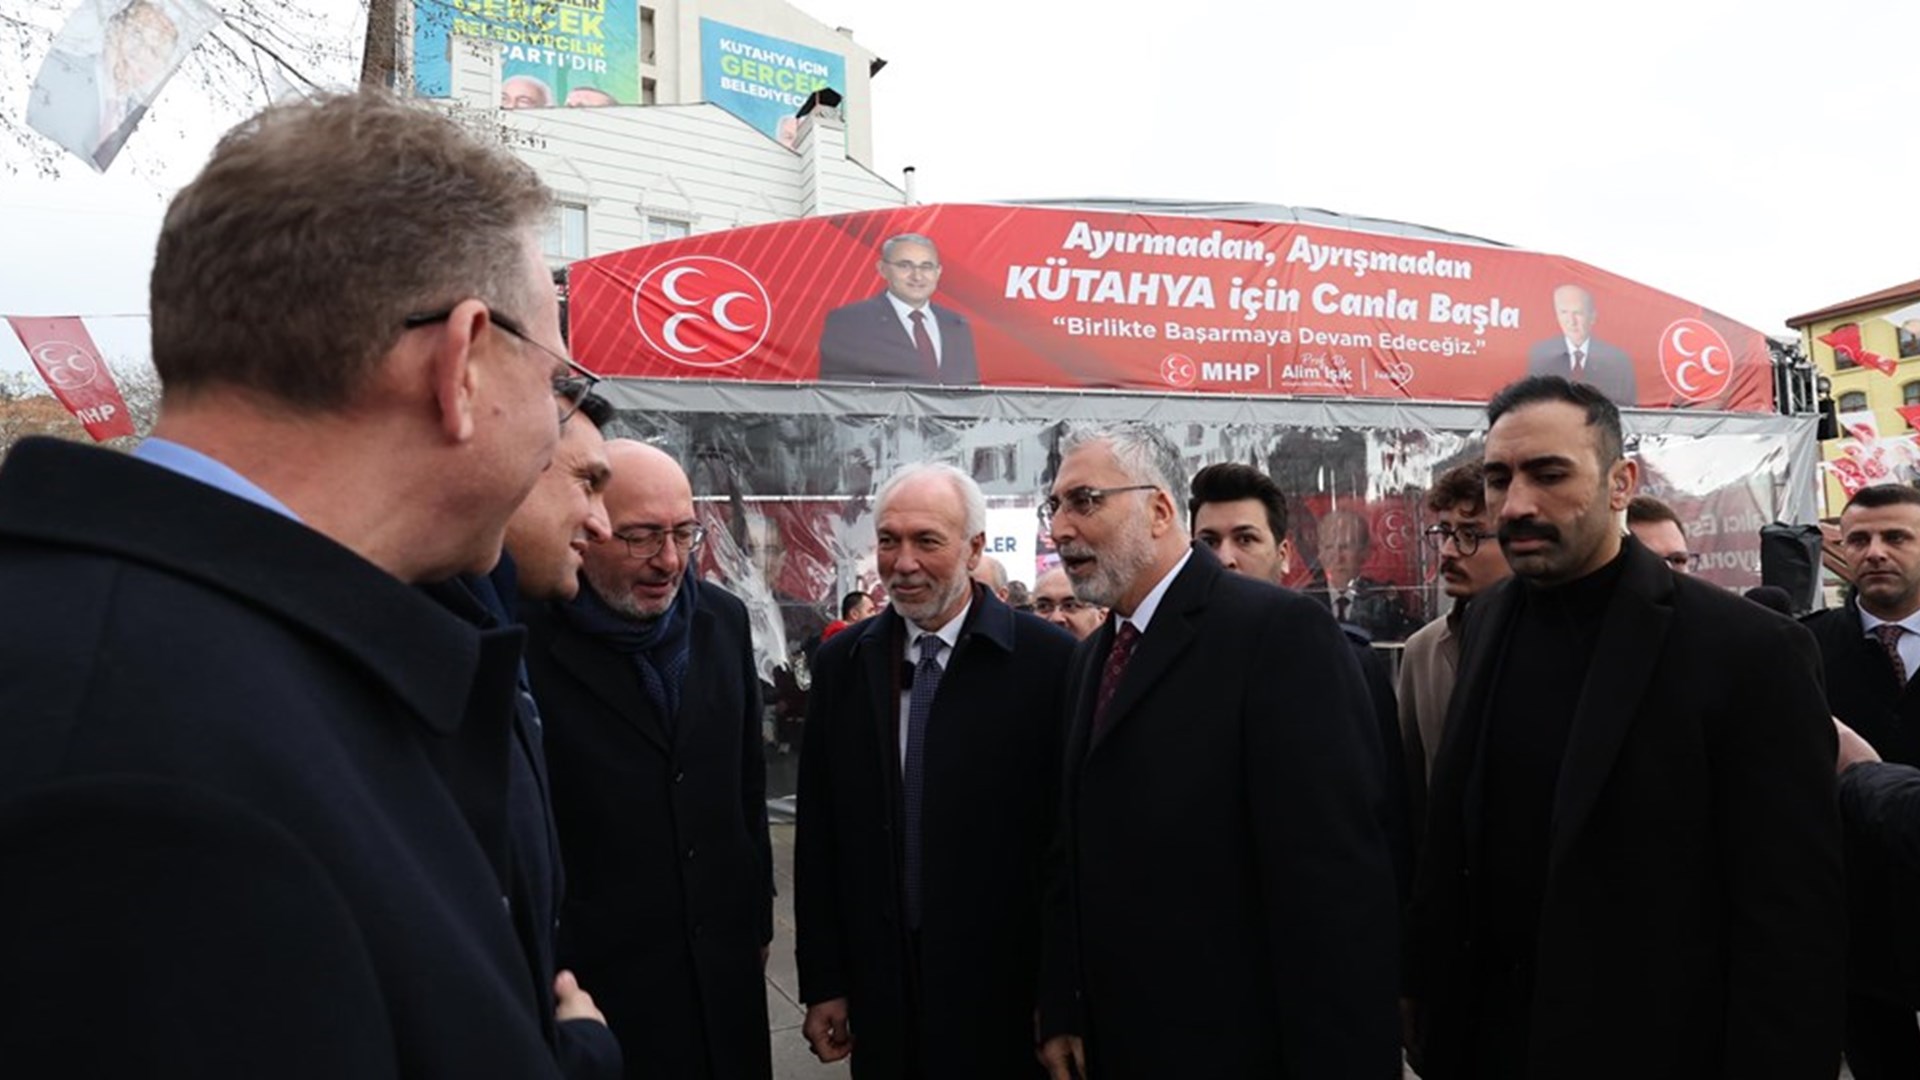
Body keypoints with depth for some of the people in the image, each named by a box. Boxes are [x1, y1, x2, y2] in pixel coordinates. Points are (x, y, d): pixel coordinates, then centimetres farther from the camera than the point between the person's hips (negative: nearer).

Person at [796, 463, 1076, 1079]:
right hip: (881, 990, 3)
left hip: (1005, 991, -3)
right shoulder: (841, 663, 2)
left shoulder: (1049, 662, -12)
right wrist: (822, 983, 5)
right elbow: (818, 835, 4)